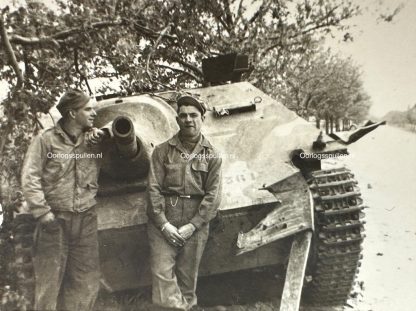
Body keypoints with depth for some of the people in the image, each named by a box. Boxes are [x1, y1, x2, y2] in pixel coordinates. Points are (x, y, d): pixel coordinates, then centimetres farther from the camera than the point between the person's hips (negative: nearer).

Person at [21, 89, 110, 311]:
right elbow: (30, 178, -7)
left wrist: (106, 132, -6)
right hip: (55, 220, -4)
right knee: (49, 280, 6)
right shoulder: (46, 140, -4)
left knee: (86, 281, 12)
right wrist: (43, 213, -12)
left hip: (86, 220, 4)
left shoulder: (95, 140, 6)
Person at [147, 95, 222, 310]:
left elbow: (213, 195, -1)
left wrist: (192, 225, -10)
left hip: (196, 224, 1)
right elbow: (153, 189, -2)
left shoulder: (212, 155, 4)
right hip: (163, 222, 0)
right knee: (162, 273, -8)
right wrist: (164, 224, -11)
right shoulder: (163, 151, 3)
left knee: (188, 277, 10)